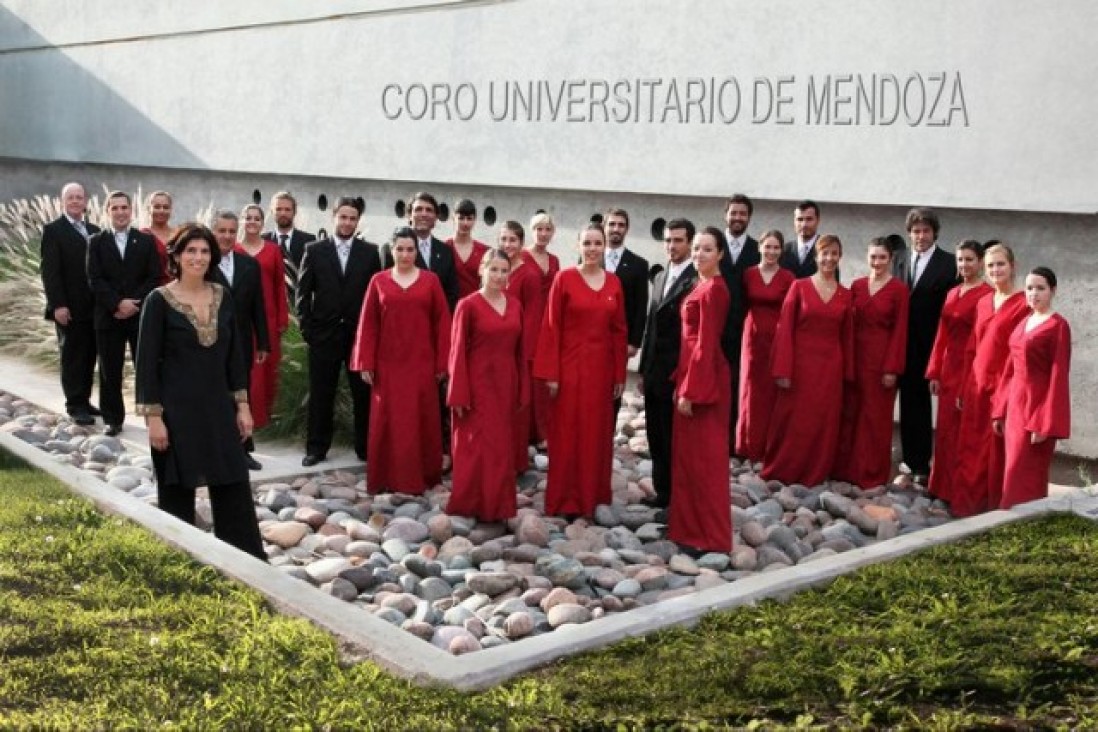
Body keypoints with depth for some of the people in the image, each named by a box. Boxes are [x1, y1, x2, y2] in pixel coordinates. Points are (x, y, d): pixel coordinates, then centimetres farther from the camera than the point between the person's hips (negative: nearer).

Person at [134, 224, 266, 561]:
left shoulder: (223, 297, 5)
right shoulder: (159, 300, -8)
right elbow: (147, 362, -9)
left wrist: (242, 404, 6)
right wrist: (153, 416, -13)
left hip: (218, 407, 4)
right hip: (177, 410, -4)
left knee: (234, 487, 5)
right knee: (177, 492, 6)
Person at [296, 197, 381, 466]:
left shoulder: (370, 252, 4)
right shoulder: (314, 250, 3)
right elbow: (303, 293, 3)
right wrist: (307, 330, -3)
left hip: (360, 334, 0)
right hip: (324, 334, 0)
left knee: (364, 393, 5)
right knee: (320, 395, 7)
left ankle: (365, 446, 16)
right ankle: (316, 447, 17)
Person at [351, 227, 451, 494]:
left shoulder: (430, 280, 2)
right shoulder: (379, 281, 3)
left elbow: (442, 322, 2)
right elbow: (368, 324, 3)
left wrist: (442, 362, -2)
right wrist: (365, 363, -2)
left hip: (421, 363, 0)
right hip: (388, 364, 0)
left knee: (421, 420, 5)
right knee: (387, 422, 3)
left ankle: (421, 477, 14)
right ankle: (388, 478, 11)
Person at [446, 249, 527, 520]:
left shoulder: (515, 306, 7)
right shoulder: (468, 305, -8)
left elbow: (520, 351, 11)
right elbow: (458, 352, -9)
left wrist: (522, 391, 7)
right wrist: (459, 395, -13)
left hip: (506, 386, 5)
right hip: (478, 386, -5)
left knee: (501, 447, 10)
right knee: (477, 447, 0)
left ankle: (497, 506, 20)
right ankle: (474, 505, 11)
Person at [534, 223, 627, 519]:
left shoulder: (614, 283, 6)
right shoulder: (564, 278, -5)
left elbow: (619, 331, 9)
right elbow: (551, 327, -6)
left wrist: (620, 374, 6)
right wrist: (551, 373, -10)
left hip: (601, 367, 4)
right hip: (570, 366, -4)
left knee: (597, 433, 10)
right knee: (567, 433, 2)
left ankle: (593, 496, 22)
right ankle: (566, 500, 11)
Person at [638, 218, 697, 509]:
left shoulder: (697, 281, -13)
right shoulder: (659, 278, 14)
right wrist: (643, 370, 16)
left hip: (679, 375, -8)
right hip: (655, 373, 8)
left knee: (676, 440, 1)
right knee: (657, 439, 14)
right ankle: (663, 492, 25)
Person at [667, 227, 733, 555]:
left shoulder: (713, 289, -16)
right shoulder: (703, 285, 13)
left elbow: (706, 344, -19)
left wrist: (691, 391, -19)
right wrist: (683, 384, 16)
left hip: (704, 378, -10)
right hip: (692, 374, 10)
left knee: (703, 456, -3)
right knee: (688, 453, 16)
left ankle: (710, 536, 6)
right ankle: (689, 525, 27)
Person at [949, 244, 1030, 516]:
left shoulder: (1023, 305, -10)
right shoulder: (983, 303, 12)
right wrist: (964, 388, 13)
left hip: (1003, 387, -6)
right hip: (976, 385, 6)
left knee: (997, 450, 3)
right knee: (970, 449, 10)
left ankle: (995, 509, 16)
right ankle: (967, 504, 21)